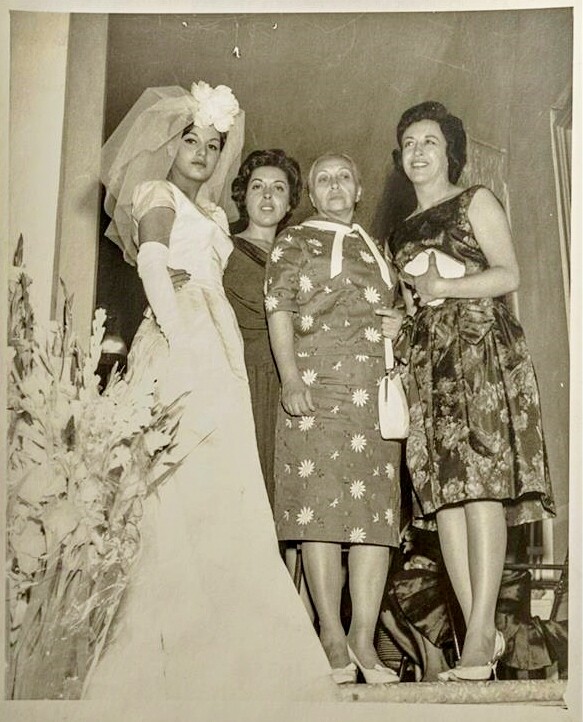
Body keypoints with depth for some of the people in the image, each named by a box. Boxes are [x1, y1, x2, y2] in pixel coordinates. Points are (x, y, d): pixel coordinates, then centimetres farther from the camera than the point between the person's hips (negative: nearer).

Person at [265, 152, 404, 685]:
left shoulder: (376, 248, 26)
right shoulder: (294, 242, 13)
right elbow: (280, 311, 2)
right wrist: (291, 378, -12)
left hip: (377, 387, 4)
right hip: (318, 383, -4)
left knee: (377, 507, -4)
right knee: (321, 500, -10)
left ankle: (364, 639, -1)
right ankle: (332, 636, -5)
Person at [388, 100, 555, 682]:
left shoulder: (476, 202, 12)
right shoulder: (402, 232, 26)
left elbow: (508, 274, 0)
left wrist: (442, 286, -6)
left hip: (480, 346, -5)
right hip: (426, 361, 5)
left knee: (481, 483, -17)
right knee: (443, 491, -6)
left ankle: (480, 632, -19)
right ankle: (481, 634, -5)